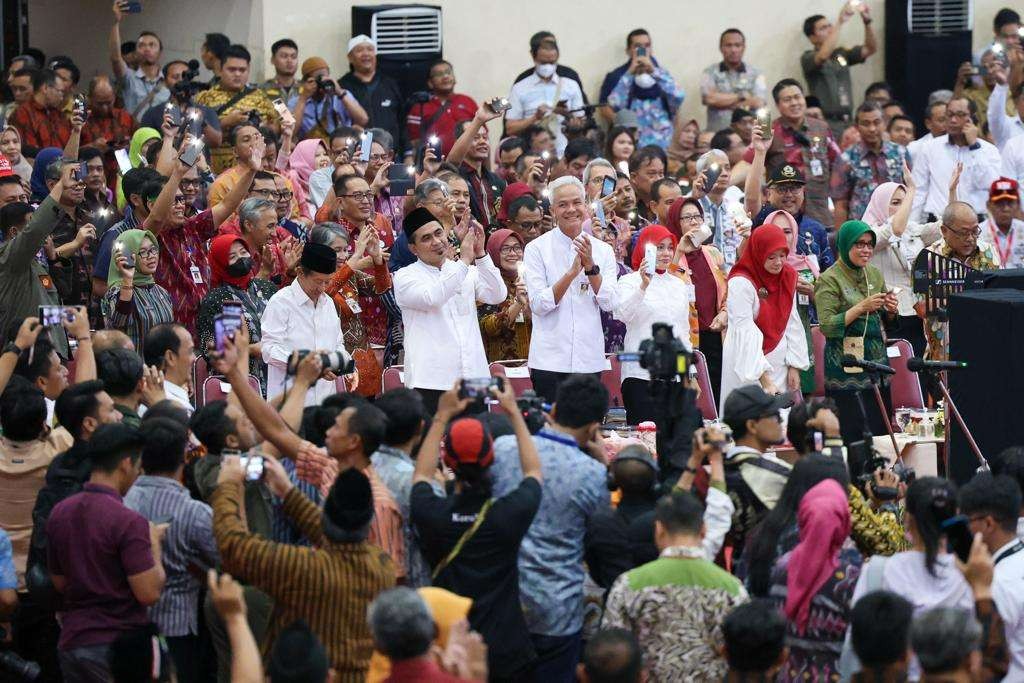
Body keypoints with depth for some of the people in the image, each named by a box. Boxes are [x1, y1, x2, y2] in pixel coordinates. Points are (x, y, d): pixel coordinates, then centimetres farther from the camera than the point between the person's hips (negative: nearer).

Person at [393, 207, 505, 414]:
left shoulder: (469, 272, 16)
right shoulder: (405, 277, 2)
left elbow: (497, 296, 0)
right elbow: (431, 298, -17)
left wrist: (480, 254, -9)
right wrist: (464, 261, -15)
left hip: (474, 378, 4)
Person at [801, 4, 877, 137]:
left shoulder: (842, 54, 15)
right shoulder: (808, 58, -1)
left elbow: (871, 49, 9)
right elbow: (823, 56, -23)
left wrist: (867, 22, -7)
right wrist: (840, 22, -23)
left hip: (847, 120, 5)